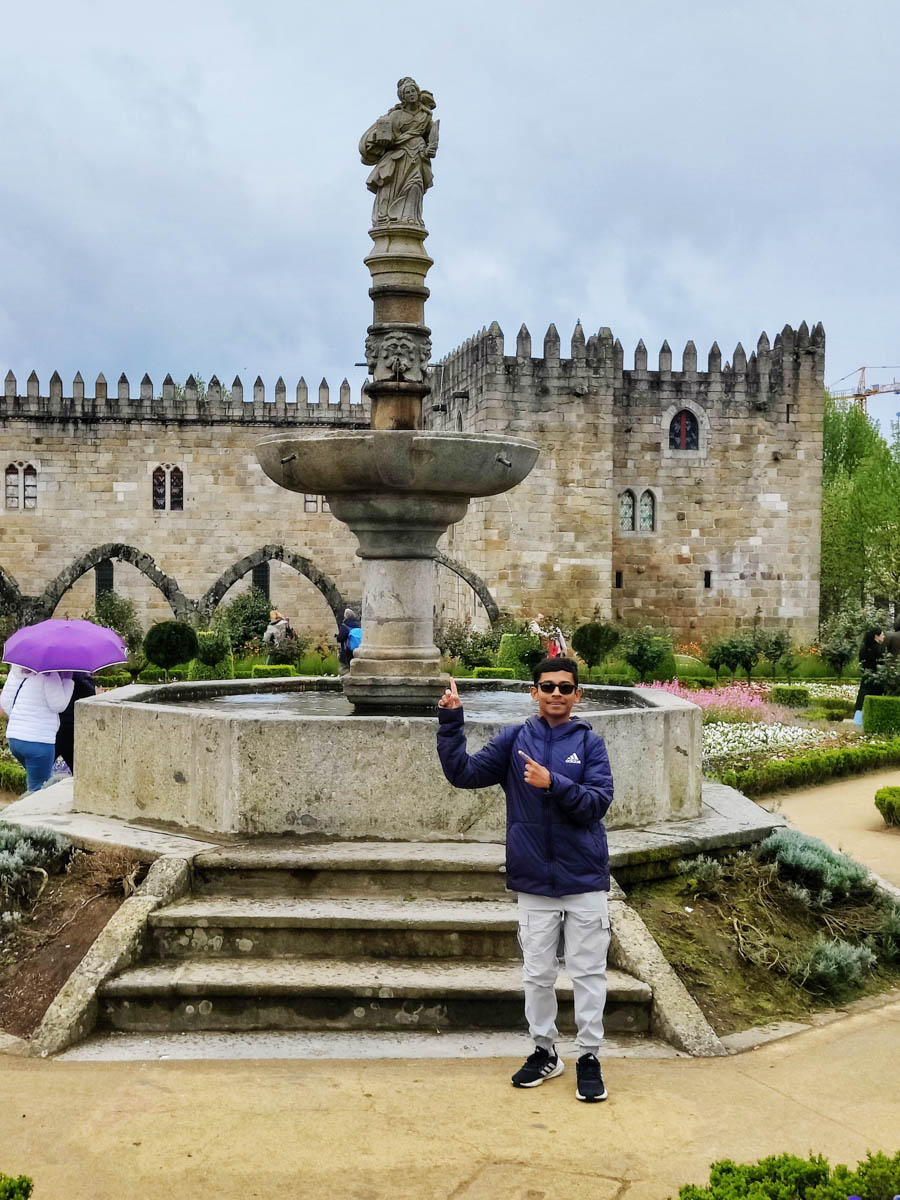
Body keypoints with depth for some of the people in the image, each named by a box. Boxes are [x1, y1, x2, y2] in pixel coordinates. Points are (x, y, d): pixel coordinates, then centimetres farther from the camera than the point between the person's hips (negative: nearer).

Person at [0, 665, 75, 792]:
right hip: (39, 741, -8)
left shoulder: (16, 672, 10)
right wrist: (68, 680, -5)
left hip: (13, 738, 8)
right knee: (38, 788, 0)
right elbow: (58, 705, -14)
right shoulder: (48, 674, -13)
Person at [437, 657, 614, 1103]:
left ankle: (589, 1056, 18)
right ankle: (544, 1051, 28)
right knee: (538, 973, 12)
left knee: (588, 972, 5)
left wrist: (553, 783, -24)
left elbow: (598, 802, -11)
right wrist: (451, 721, -12)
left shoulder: (589, 743, -1)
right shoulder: (514, 740, 3)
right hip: (534, 882, 2)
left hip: (585, 881, -1)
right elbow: (463, 773, -3)